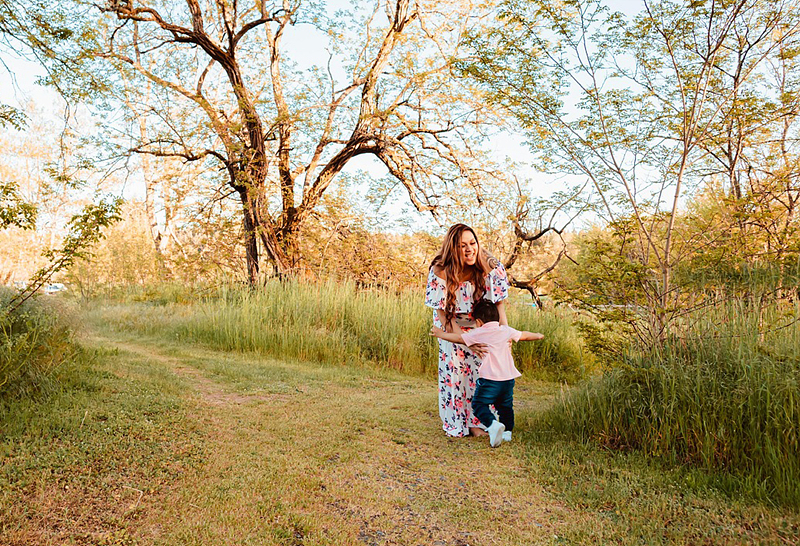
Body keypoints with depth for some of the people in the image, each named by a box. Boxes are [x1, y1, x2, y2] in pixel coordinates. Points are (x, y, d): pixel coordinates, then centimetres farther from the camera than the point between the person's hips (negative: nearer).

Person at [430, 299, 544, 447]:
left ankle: (493, 425, -17)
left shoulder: (479, 333, -5)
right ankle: (507, 432, 25)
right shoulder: (506, 330, 8)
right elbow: (524, 335, 22)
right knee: (505, 406, 22)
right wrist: (538, 335, 43)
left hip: (490, 379, -5)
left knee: (479, 404, 3)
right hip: (509, 378, 6)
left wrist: (440, 334, 11)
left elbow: (459, 338, -2)